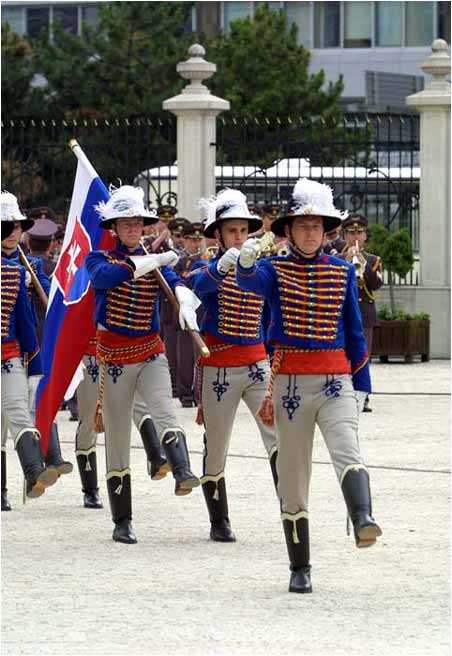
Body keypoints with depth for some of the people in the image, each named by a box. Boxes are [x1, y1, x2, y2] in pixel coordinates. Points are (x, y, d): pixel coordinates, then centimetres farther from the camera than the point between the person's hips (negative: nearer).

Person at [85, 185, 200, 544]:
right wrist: (155, 260, -25)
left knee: (165, 413, -26)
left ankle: (183, 473, -45)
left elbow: (177, 282, -12)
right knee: (117, 438, 2)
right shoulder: (99, 258, 1)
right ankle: (122, 522, 8)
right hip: (114, 356, -1)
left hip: (151, 352, 2)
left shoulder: (155, 262, 8)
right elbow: (105, 276, -23)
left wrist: (185, 302, -36)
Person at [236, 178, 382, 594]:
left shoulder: (342, 272, 9)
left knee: (347, 450, -27)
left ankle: (363, 521, -48)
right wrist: (246, 262, -45)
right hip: (290, 382, 0)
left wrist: (361, 384, 11)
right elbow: (251, 282, -22)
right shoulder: (275, 270, 3)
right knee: (292, 474, 3)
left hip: (336, 379, 0)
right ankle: (300, 568, 10)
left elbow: (354, 331, 14)